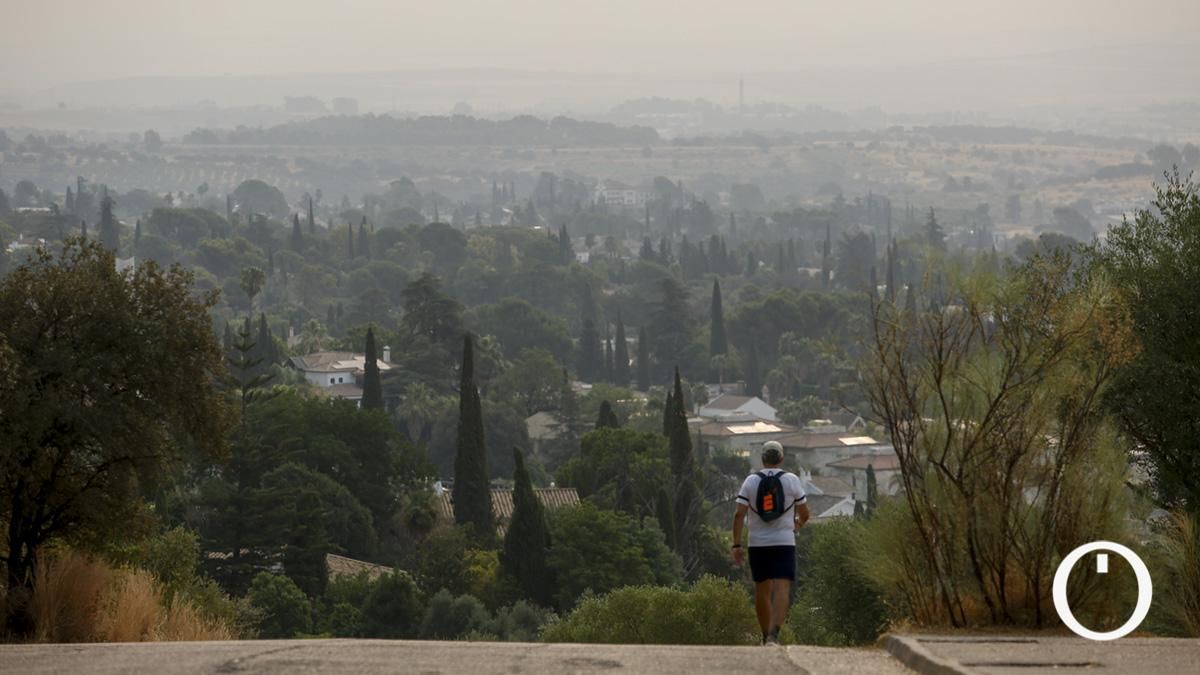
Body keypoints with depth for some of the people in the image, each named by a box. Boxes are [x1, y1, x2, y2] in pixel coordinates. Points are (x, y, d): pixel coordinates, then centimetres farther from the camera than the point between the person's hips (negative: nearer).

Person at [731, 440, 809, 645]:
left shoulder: (751, 481, 2)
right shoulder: (791, 480, 0)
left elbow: (739, 515, -5)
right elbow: (804, 514, 7)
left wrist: (736, 545, -4)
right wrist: (797, 524, 29)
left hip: (758, 544, 2)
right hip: (784, 543, -2)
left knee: (762, 590, 14)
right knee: (782, 588, -9)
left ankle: (766, 635, 23)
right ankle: (774, 632, -28)